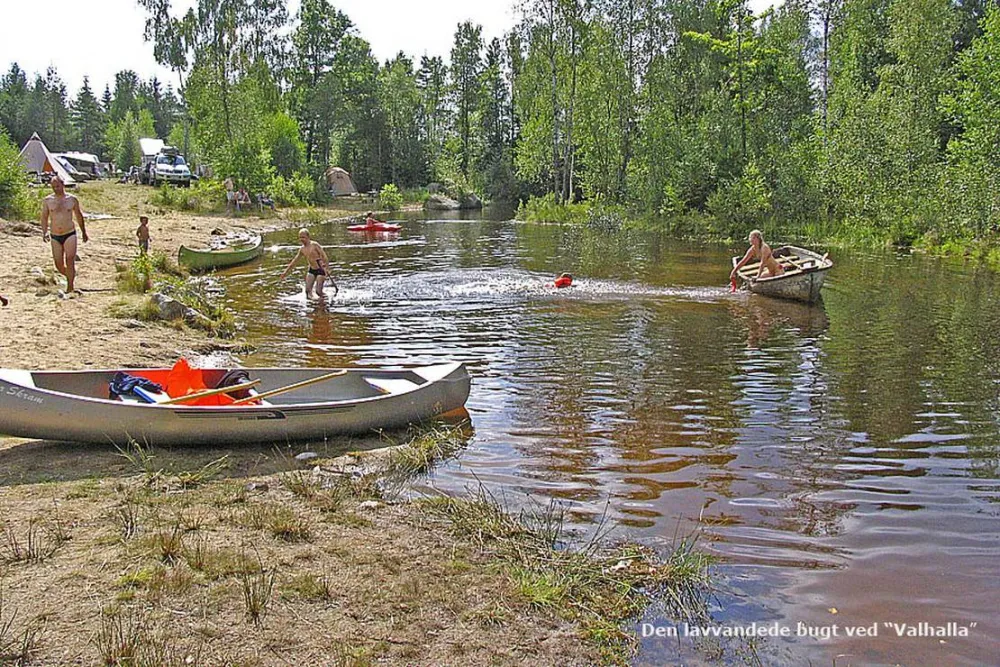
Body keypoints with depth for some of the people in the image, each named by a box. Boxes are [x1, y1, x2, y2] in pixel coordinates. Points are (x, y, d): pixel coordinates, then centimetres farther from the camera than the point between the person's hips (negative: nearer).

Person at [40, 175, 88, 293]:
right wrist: (44, 232, -8)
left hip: (70, 235, -2)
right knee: (59, 266, 5)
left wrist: (84, 232, 21)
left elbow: (79, 216, 15)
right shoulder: (47, 201, 2)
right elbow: (44, 217, 7)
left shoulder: (72, 199, 2)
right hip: (55, 237, 2)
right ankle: (71, 275, 34)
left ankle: (70, 288, -11)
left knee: (70, 261, -14)